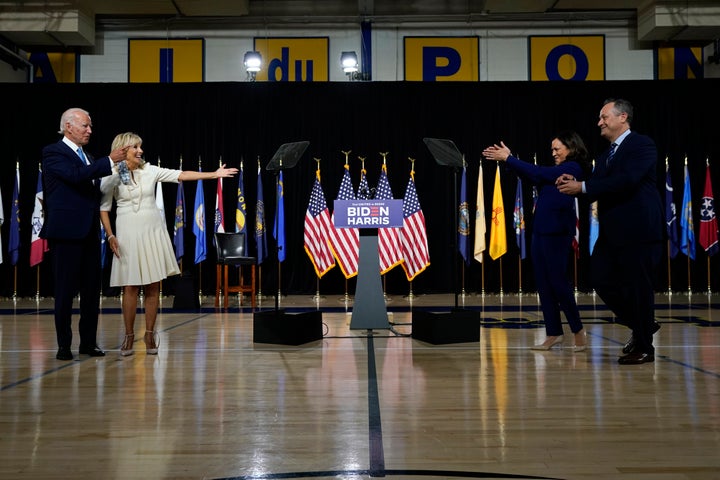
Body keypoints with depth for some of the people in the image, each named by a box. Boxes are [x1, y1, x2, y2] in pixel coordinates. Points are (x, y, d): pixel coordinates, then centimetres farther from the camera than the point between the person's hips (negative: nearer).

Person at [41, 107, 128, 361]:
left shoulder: (87, 157, 19)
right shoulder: (53, 152, -5)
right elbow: (76, 175, -22)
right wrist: (109, 161, -21)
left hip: (89, 232, 7)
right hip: (66, 231, -7)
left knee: (91, 288, 8)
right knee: (65, 289, 0)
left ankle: (89, 342, 16)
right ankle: (64, 344, 10)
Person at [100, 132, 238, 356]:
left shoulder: (149, 170, 4)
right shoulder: (111, 177, -1)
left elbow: (181, 175, 1)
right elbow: (103, 208, 3)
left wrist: (213, 174, -4)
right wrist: (110, 235, -7)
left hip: (153, 231, 2)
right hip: (128, 233, -2)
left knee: (153, 286, 3)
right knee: (131, 287, -3)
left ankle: (149, 334, 12)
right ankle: (129, 336, 10)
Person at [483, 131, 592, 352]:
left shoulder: (573, 168, -6)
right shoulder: (556, 171, 19)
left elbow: (538, 173, -12)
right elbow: (534, 177, 12)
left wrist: (509, 158, -9)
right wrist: (508, 158, 4)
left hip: (557, 233, -9)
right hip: (540, 231, 9)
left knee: (557, 281, -5)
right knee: (543, 283, 7)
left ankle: (578, 330, 9)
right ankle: (553, 333, 13)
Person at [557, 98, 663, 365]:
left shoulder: (641, 144, -7)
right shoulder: (607, 155, 18)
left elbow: (627, 180, -23)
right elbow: (597, 190, 11)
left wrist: (583, 187, -21)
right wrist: (574, 185, -9)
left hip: (638, 230, -8)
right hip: (612, 231, 8)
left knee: (637, 287, -1)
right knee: (600, 278, 7)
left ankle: (644, 347, 15)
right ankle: (641, 325, 27)